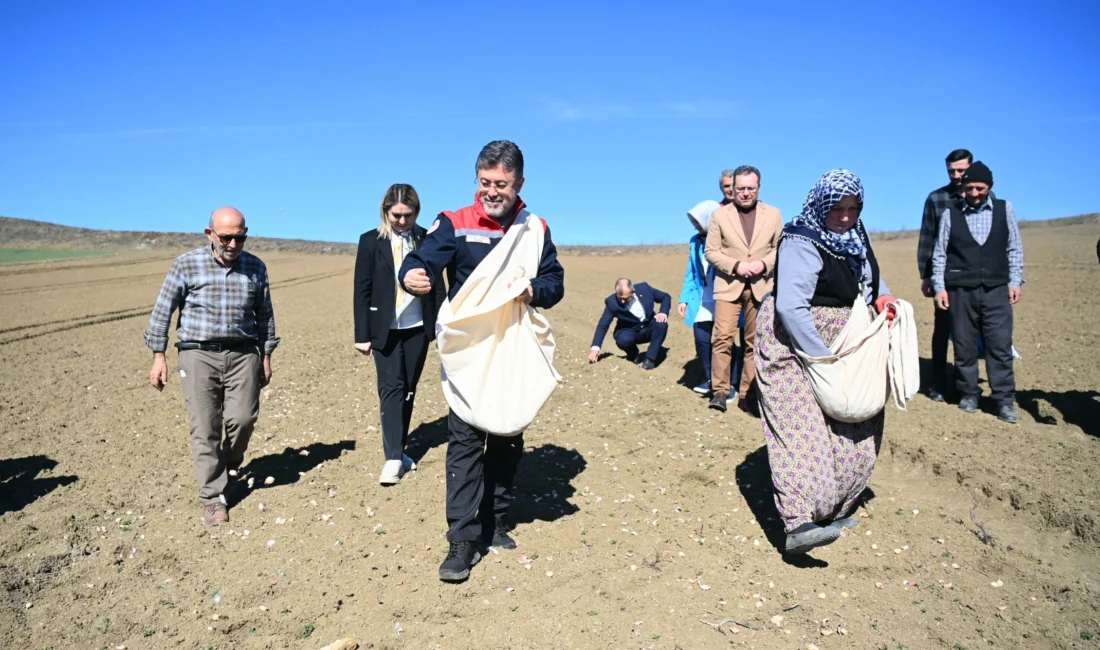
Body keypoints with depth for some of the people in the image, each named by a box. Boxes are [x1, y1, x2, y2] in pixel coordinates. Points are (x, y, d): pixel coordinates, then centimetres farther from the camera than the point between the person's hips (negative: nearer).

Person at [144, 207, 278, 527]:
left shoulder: (256, 267, 6)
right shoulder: (187, 264, -2)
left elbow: (264, 314, 15)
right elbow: (163, 309, 2)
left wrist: (266, 356, 15)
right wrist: (158, 356, -1)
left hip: (243, 354, 2)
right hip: (199, 356, -1)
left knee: (243, 418, -8)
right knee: (205, 428, -1)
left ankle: (229, 469, 23)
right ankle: (212, 496, 11)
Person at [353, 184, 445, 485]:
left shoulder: (427, 240, 1)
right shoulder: (371, 241, -2)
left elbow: (438, 285, 4)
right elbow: (362, 290, -2)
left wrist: (441, 325, -1)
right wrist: (362, 334, -5)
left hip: (418, 327, 2)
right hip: (386, 329, -2)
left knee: (408, 390, 8)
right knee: (391, 388, -6)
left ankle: (400, 449, 20)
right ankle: (393, 458, -4)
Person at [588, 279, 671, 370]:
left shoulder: (644, 288, -19)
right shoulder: (612, 302, -22)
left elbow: (666, 297, -4)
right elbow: (603, 325, -16)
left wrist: (663, 313, -23)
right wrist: (595, 347, -25)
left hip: (649, 328, 1)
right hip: (630, 332, -1)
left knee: (661, 323, -30)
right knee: (623, 339, -35)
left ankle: (650, 358, -14)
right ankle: (633, 354, 3)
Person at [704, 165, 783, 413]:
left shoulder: (773, 214, 8)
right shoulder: (719, 215, 3)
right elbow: (711, 251, 0)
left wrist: (764, 264, -12)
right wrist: (736, 266, -14)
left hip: (761, 287, 2)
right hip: (729, 286, -1)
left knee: (754, 341, 5)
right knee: (723, 337, -12)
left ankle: (748, 393, 13)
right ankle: (720, 390, -4)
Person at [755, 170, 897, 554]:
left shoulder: (855, 238, 5)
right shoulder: (802, 243, -21)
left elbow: (869, 274, 26)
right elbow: (790, 308, -30)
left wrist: (882, 295, 3)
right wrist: (822, 358, -27)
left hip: (837, 344, 9)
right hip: (792, 345, -9)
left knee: (849, 430, 11)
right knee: (801, 428, -21)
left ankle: (831, 510, 25)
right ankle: (799, 524, -29)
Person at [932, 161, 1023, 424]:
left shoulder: (1004, 209, 6)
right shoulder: (950, 214, 2)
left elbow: (1015, 248, 9)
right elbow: (939, 253, 4)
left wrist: (1015, 281, 2)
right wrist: (939, 286, -1)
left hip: (996, 289, 1)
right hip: (961, 291, 0)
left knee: (1000, 345, 0)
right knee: (964, 345, 6)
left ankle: (1005, 399, 7)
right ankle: (968, 393, 18)